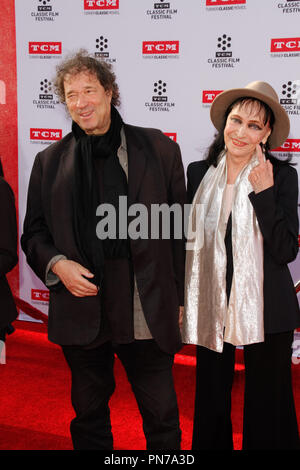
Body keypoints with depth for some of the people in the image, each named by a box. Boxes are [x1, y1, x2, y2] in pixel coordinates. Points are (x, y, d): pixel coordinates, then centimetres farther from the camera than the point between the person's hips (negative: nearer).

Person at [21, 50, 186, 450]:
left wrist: (180, 299, 1)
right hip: (80, 310, 2)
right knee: (89, 416, 18)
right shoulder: (50, 161, 7)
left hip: (147, 312, -2)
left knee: (162, 416, 9)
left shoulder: (160, 149, 1)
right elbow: (34, 234, 11)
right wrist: (57, 264, -10)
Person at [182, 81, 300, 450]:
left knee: (266, 405, 9)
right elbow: (188, 240, 10)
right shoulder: (199, 173, 2)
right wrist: (180, 300, 9)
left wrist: (264, 193, -20)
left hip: (264, 310, -2)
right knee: (211, 401, 15)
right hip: (210, 308, 3)